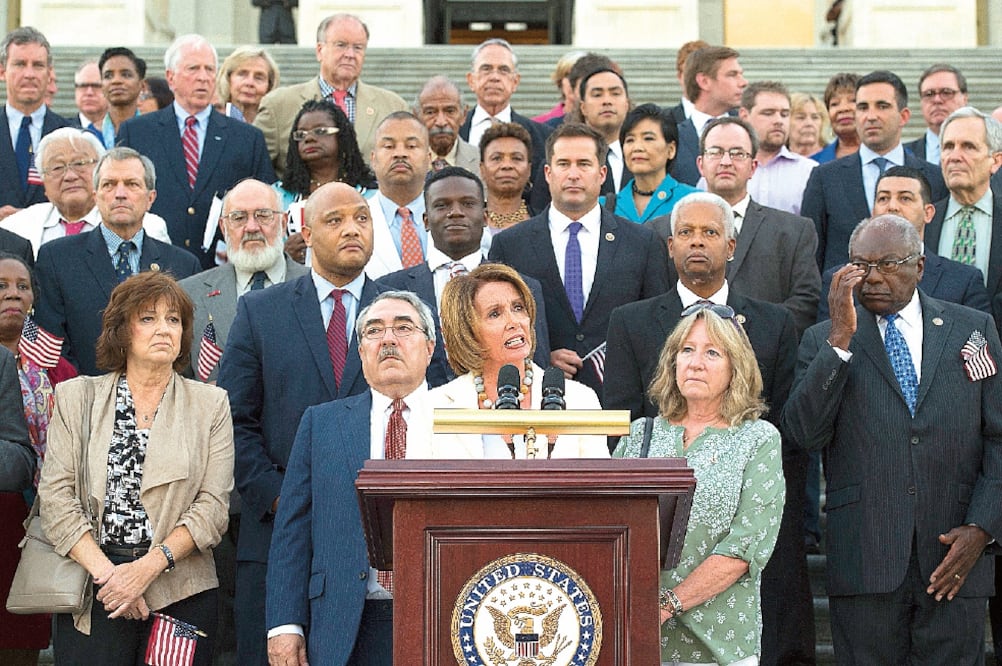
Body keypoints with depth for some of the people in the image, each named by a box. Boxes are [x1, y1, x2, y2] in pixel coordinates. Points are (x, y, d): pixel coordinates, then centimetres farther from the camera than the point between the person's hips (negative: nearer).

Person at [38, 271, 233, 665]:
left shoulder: (210, 404, 7)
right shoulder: (76, 397, 8)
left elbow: (213, 505, -1)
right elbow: (55, 496, -1)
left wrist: (150, 566, -13)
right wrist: (105, 572, -12)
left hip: (180, 592, 0)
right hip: (90, 593, 0)